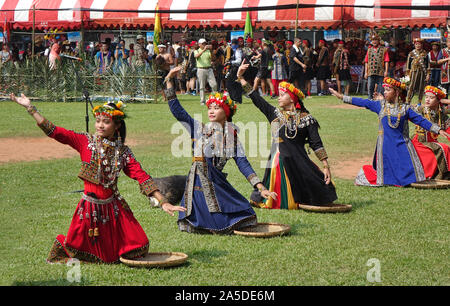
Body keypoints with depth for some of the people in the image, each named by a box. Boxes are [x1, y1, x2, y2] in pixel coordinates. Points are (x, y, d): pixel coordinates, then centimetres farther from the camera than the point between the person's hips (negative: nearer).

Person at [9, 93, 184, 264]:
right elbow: (54, 132, -8)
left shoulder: (123, 151, 2)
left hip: (113, 206, 2)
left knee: (136, 247, 2)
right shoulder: (85, 142, -3)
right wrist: (29, 107, -13)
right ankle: (64, 249, 40)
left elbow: (142, 176, -3)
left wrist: (163, 202, -10)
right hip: (90, 205, -2)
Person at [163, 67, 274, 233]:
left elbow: (243, 164, 7)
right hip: (198, 181, -2)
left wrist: (261, 188, -1)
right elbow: (176, 110, 4)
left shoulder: (231, 136, 10)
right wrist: (169, 80, -2)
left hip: (218, 182, 2)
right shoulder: (198, 128, 8)